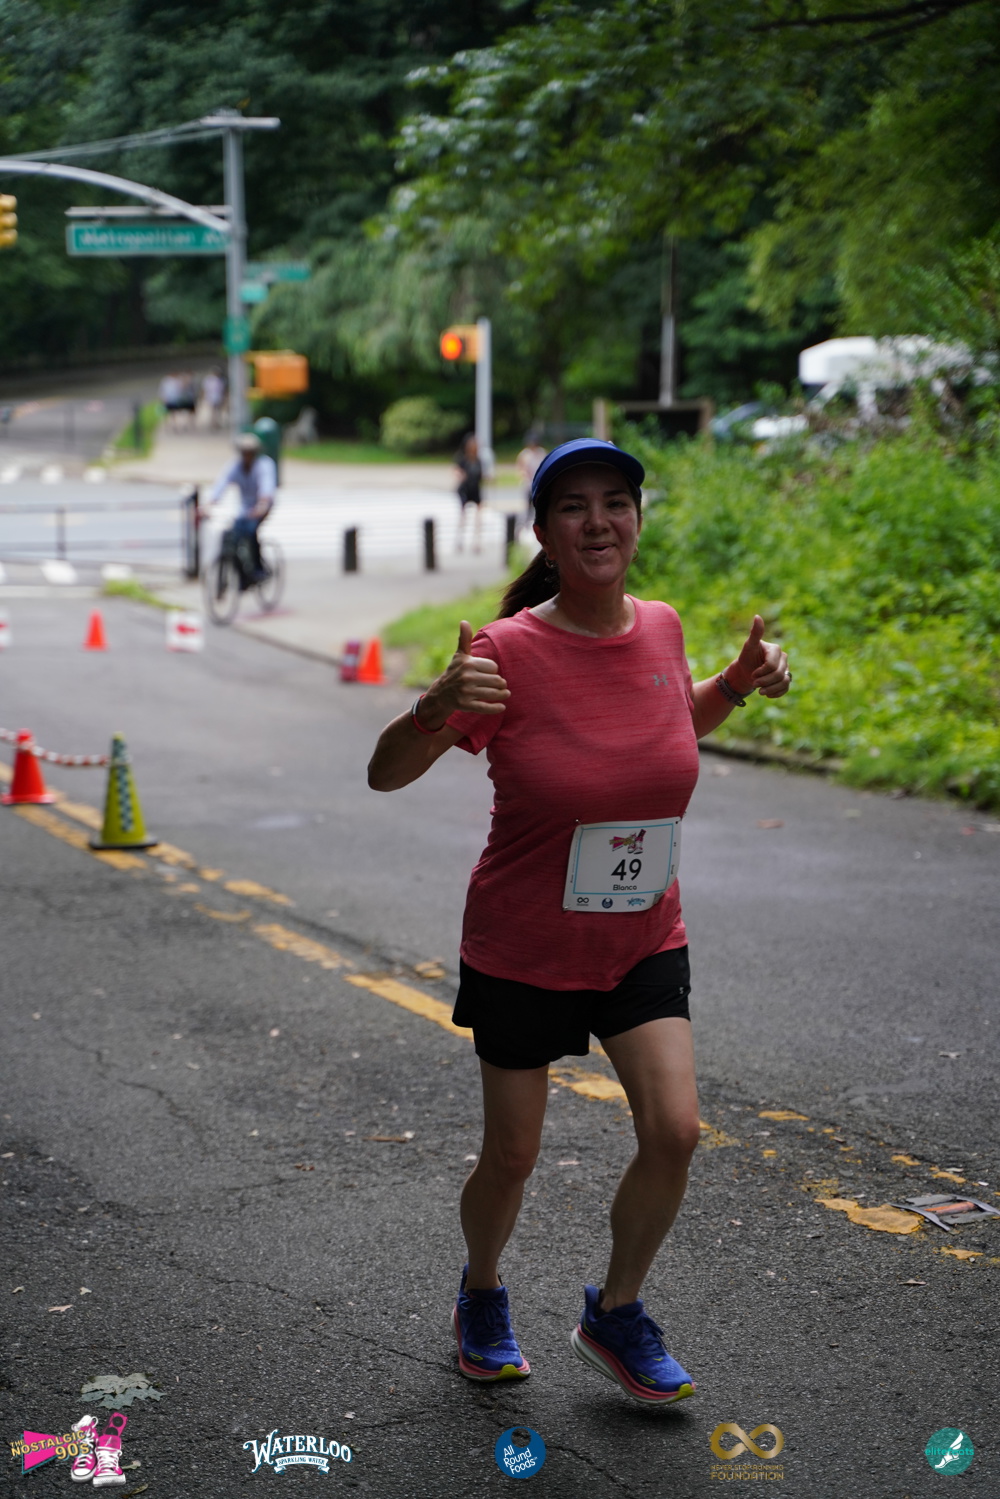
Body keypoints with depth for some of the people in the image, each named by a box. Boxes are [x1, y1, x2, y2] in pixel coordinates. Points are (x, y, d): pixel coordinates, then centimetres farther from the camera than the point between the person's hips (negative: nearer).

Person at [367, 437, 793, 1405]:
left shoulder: (658, 629, -5)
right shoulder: (509, 652, -20)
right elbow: (386, 774, -16)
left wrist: (741, 683, -1)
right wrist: (437, 708, -36)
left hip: (643, 942, 4)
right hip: (522, 952, -3)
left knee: (673, 1131, -9)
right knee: (511, 1156, 8)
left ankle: (615, 1314, 16)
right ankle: (482, 1294, 40)